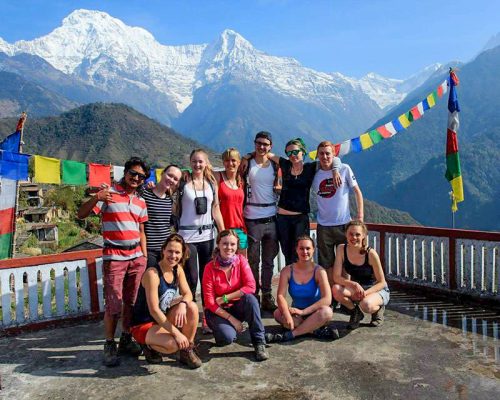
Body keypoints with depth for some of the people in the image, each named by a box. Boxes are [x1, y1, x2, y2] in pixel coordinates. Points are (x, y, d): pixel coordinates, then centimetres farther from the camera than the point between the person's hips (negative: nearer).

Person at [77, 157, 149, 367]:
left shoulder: (141, 202, 11)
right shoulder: (108, 193, -4)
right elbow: (81, 215, -11)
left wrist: (145, 256, 9)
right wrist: (96, 198, -28)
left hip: (136, 257, 5)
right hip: (114, 257, -5)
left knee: (132, 301, 10)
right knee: (113, 304, -3)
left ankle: (126, 339, 24)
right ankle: (109, 345, 12)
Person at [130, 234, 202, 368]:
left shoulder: (178, 269, -2)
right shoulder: (152, 273, -25)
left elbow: (188, 294, -4)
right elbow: (154, 310, -26)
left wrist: (182, 304, -30)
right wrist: (177, 333, -27)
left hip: (163, 319, 7)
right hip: (143, 325, -6)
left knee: (192, 307, -20)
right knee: (173, 344, -32)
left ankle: (187, 351, -3)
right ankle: (149, 345, 3)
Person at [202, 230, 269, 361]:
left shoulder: (241, 260, -9)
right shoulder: (210, 267, -15)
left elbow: (250, 287, -21)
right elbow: (209, 302, -14)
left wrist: (225, 298, -21)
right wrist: (231, 319, -18)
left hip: (237, 307, 2)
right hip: (217, 311, -2)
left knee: (250, 298, -30)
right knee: (227, 337, -29)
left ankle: (259, 342, -19)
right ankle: (220, 327, 8)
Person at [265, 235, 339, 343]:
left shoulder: (319, 271, -11)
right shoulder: (287, 271, -6)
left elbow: (327, 299, -20)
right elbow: (280, 296, -16)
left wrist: (303, 311, -26)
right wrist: (287, 315, -34)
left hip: (314, 314, -1)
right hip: (296, 314, 2)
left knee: (327, 312, -34)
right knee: (278, 313, -28)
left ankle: (290, 335, -30)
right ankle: (316, 331, -26)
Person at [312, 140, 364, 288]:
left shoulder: (344, 169, -4)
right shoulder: (315, 174, 2)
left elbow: (357, 192, 1)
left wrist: (360, 215, -3)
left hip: (343, 224, -2)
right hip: (323, 226, 2)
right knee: (327, 264, 10)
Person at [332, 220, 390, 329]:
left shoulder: (370, 253, -23)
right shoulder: (342, 249, -15)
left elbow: (382, 282, -15)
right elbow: (336, 277, -17)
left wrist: (365, 292, -30)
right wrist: (355, 284, -32)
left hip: (377, 290, -3)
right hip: (356, 288, 3)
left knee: (366, 304, -36)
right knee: (336, 289, -28)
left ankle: (378, 309, 4)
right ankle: (355, 312, 3)